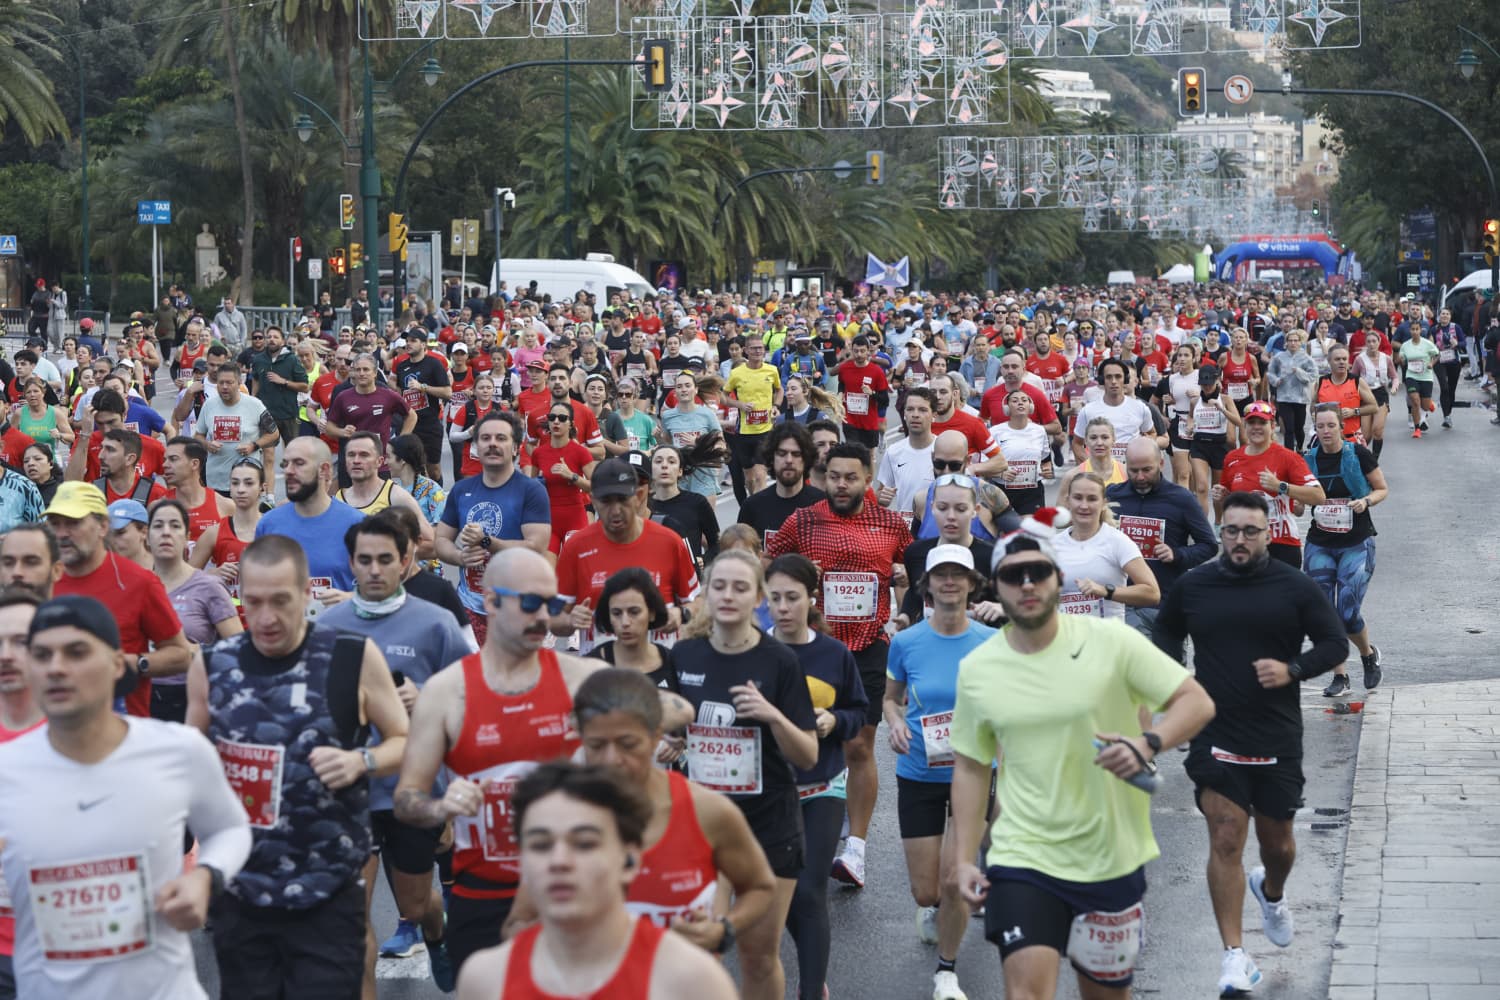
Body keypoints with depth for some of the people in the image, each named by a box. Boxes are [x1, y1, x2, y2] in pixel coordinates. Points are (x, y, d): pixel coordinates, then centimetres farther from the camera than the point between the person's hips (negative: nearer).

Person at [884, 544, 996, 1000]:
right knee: (925, 891, 5)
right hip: (919, 775, 1)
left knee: (953, 882, -9)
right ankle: (933, 909, 46)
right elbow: (891, 698, 9)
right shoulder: (905, 642, -6)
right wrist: (895, 723, -12)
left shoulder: (991, 642, -8)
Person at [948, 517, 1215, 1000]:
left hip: (1113, 860, 0)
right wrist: (964, 859, 4)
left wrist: (1147, 744, -26)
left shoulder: (1111, 642, -8)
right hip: (1023, 858, 0)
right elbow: (970, 767, 9)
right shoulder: (976, 669, -1)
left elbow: (1196, 702, -7)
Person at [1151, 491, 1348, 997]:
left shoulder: (1295, 588, -2)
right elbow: (1165, 634, 19)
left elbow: (1336, 644, 3)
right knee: (1225, 839, -10)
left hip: (1277, 738, 1)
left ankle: (1271, 892, 50)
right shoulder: (1191, 586, 2)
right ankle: (1234, 956, -7)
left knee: (1277, 841, 13)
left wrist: (1293, 669, -13)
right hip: (1215, 735, 0)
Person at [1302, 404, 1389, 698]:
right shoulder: (1308, 460, 2)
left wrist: (1366, 501, -16)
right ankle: (1339, 676, 13)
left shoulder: (1359, 454, -7)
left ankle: (1369, 654, 23)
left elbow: (1382, 489, 3)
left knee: (1347, 612, -9)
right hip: (1319, 545, 3)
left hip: (1356, 544, -3)